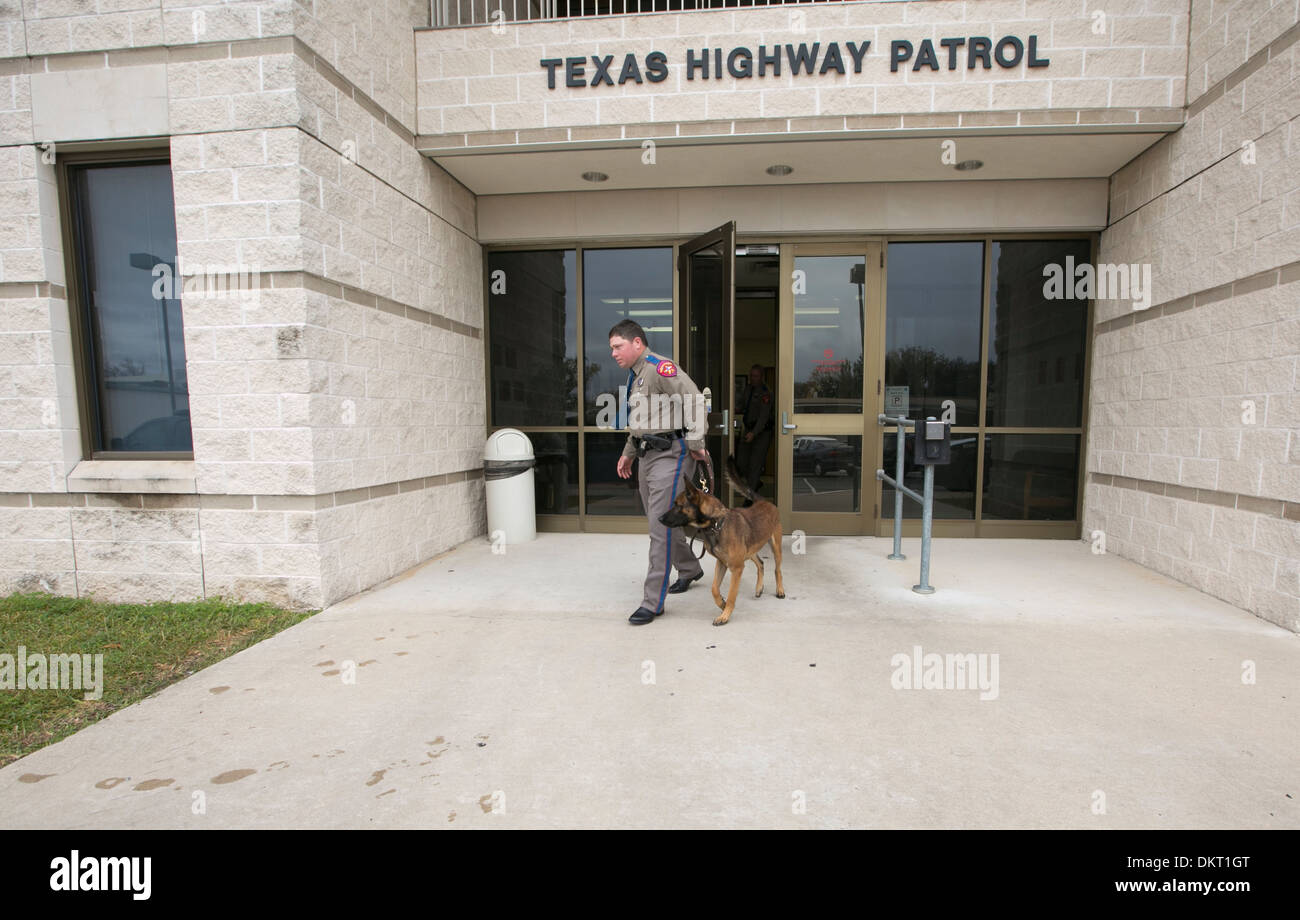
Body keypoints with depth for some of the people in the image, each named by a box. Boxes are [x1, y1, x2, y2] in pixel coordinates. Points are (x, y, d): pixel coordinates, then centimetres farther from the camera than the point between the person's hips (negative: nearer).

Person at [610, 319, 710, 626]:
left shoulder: (660, 368, -14)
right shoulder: (634, 376, 17)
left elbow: (695, 400, -22)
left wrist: (695, 444, -20)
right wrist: (628, 453, 24)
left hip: (671, 454, -10)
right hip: (648, 455, 10)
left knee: (661, 528, -8)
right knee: (661, 521, 18)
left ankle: (653, 602, -1)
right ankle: (689, 569, 40)